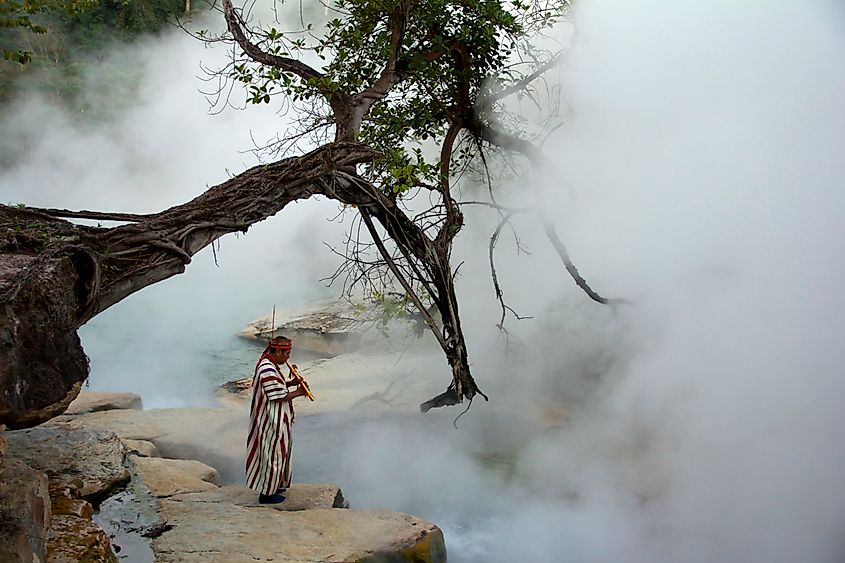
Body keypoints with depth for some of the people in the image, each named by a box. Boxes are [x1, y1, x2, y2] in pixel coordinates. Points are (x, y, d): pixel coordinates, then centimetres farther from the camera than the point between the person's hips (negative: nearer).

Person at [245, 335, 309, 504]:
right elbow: (278, 398, -25)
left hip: (276, 420, 10)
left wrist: (290, 382, 1)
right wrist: (298, 392, -13)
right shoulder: (268, 370, -27)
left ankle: (274, 485, 36)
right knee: (273, 455, 3)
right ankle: (266, 494, 16)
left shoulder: (267, 364, 5)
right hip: (272, 422, -10)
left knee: (278, 453, 22)